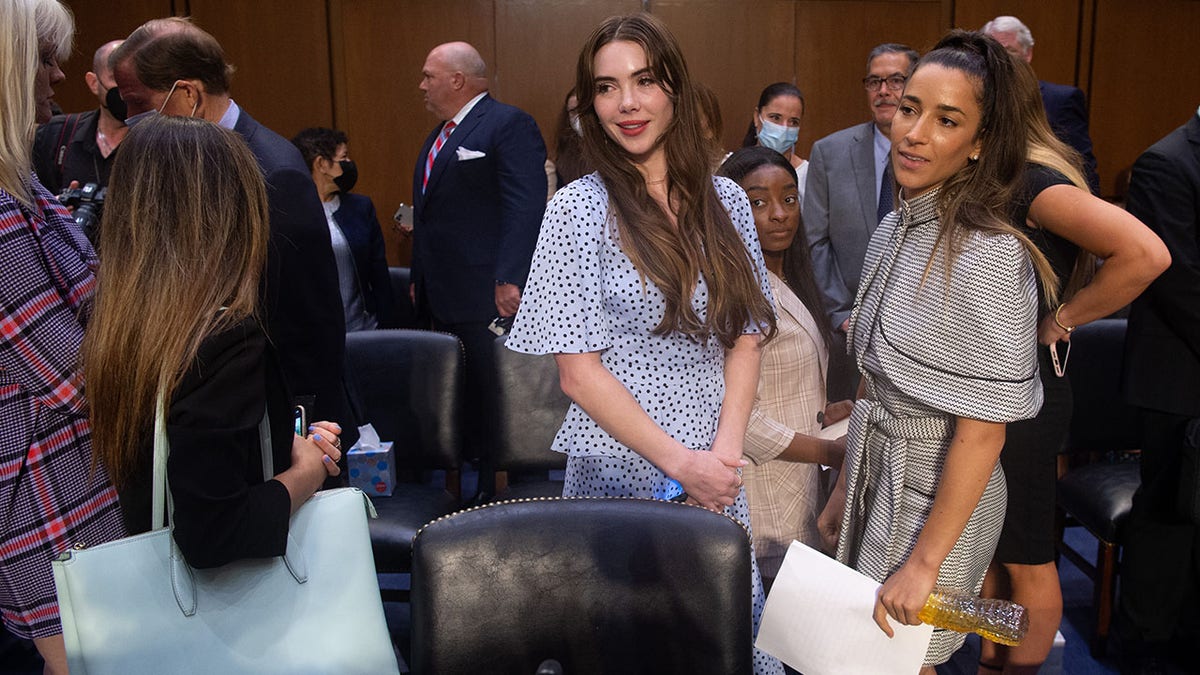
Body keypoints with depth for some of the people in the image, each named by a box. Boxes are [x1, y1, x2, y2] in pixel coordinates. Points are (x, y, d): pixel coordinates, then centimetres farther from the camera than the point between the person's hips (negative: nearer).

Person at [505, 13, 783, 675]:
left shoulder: (725, 200, 3)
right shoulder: (578, 210, -9)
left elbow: (744, 340, 6)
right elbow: (578, 372, -11)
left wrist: (726, 450, -8)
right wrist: (681, 463, -13)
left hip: (716, 468, 4)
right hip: (620, 467, -3)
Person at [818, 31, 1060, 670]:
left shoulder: (988, 255, -24)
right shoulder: (894, 229, 1)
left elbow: (983, 428, -23)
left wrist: (924, 562, -20)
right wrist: (845, 486, 14)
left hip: (940, 497, -7)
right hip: (877, 478, 8)